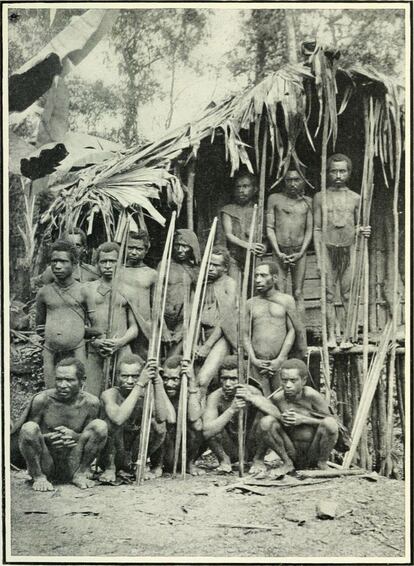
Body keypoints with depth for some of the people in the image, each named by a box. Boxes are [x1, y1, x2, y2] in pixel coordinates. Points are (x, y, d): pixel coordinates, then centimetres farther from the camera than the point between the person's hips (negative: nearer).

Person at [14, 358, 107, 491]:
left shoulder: (90, 403, -6)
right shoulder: (42, 400, -12)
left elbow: (93, 436, 3)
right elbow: (25, 434, -6)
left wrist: (76, 437, -20)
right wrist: (46, 439, -27)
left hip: (70, 468, 1)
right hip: (43, 465, -1)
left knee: (100, 425, -17)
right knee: (29, 427, -28)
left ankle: (80, 474, -4)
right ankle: (39, 477, -8)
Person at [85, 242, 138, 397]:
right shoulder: (87, 289, 12)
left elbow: (134, 328, 11)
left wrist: (119, 342, -8)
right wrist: (95, 341, -8)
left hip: (122, 350, 0)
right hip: (94, 351, 0)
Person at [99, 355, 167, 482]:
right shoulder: (110, 394, -18)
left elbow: (161, 418, -29)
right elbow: (119, 419, -40)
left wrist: (157, 381, -31)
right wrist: (140, 385, -39)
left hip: (134, 453, 3)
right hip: (110, 456, -3)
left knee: (158, 428, -21)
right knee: (113, 420, -28)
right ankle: (110, 468, -14)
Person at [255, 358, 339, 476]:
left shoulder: (311, 395, -18)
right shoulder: (277, 398, -10)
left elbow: (330, 423, -13)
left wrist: (303, 419, -25)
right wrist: (280, 418, -21)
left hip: (314, 454, -2)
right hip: (292, 452, 2)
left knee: (330, 423, -29)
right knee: (265, 422, -19)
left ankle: (322, 463, -1)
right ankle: (287, 463, 1)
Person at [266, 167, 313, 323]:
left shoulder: (307, 202, 8)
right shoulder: (274, 199, 4)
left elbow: (309, 230, 7)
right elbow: (269, 228, 2)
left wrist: (301, 252, -6)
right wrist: (278, 252, -7)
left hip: (299, 252, 1)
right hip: (280, 252, -1)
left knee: (298, 294, 3)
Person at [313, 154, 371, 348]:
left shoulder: (355, 198, 9)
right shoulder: (320, 197, 4)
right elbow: (317, 229, 3)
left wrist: (362, 230, -7)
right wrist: (319, 258, -4)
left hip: (349, 249, 1)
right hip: (328, 248, -1)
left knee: (348, 295, 2)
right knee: (329, 295, 2)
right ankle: (331, 335, 9)